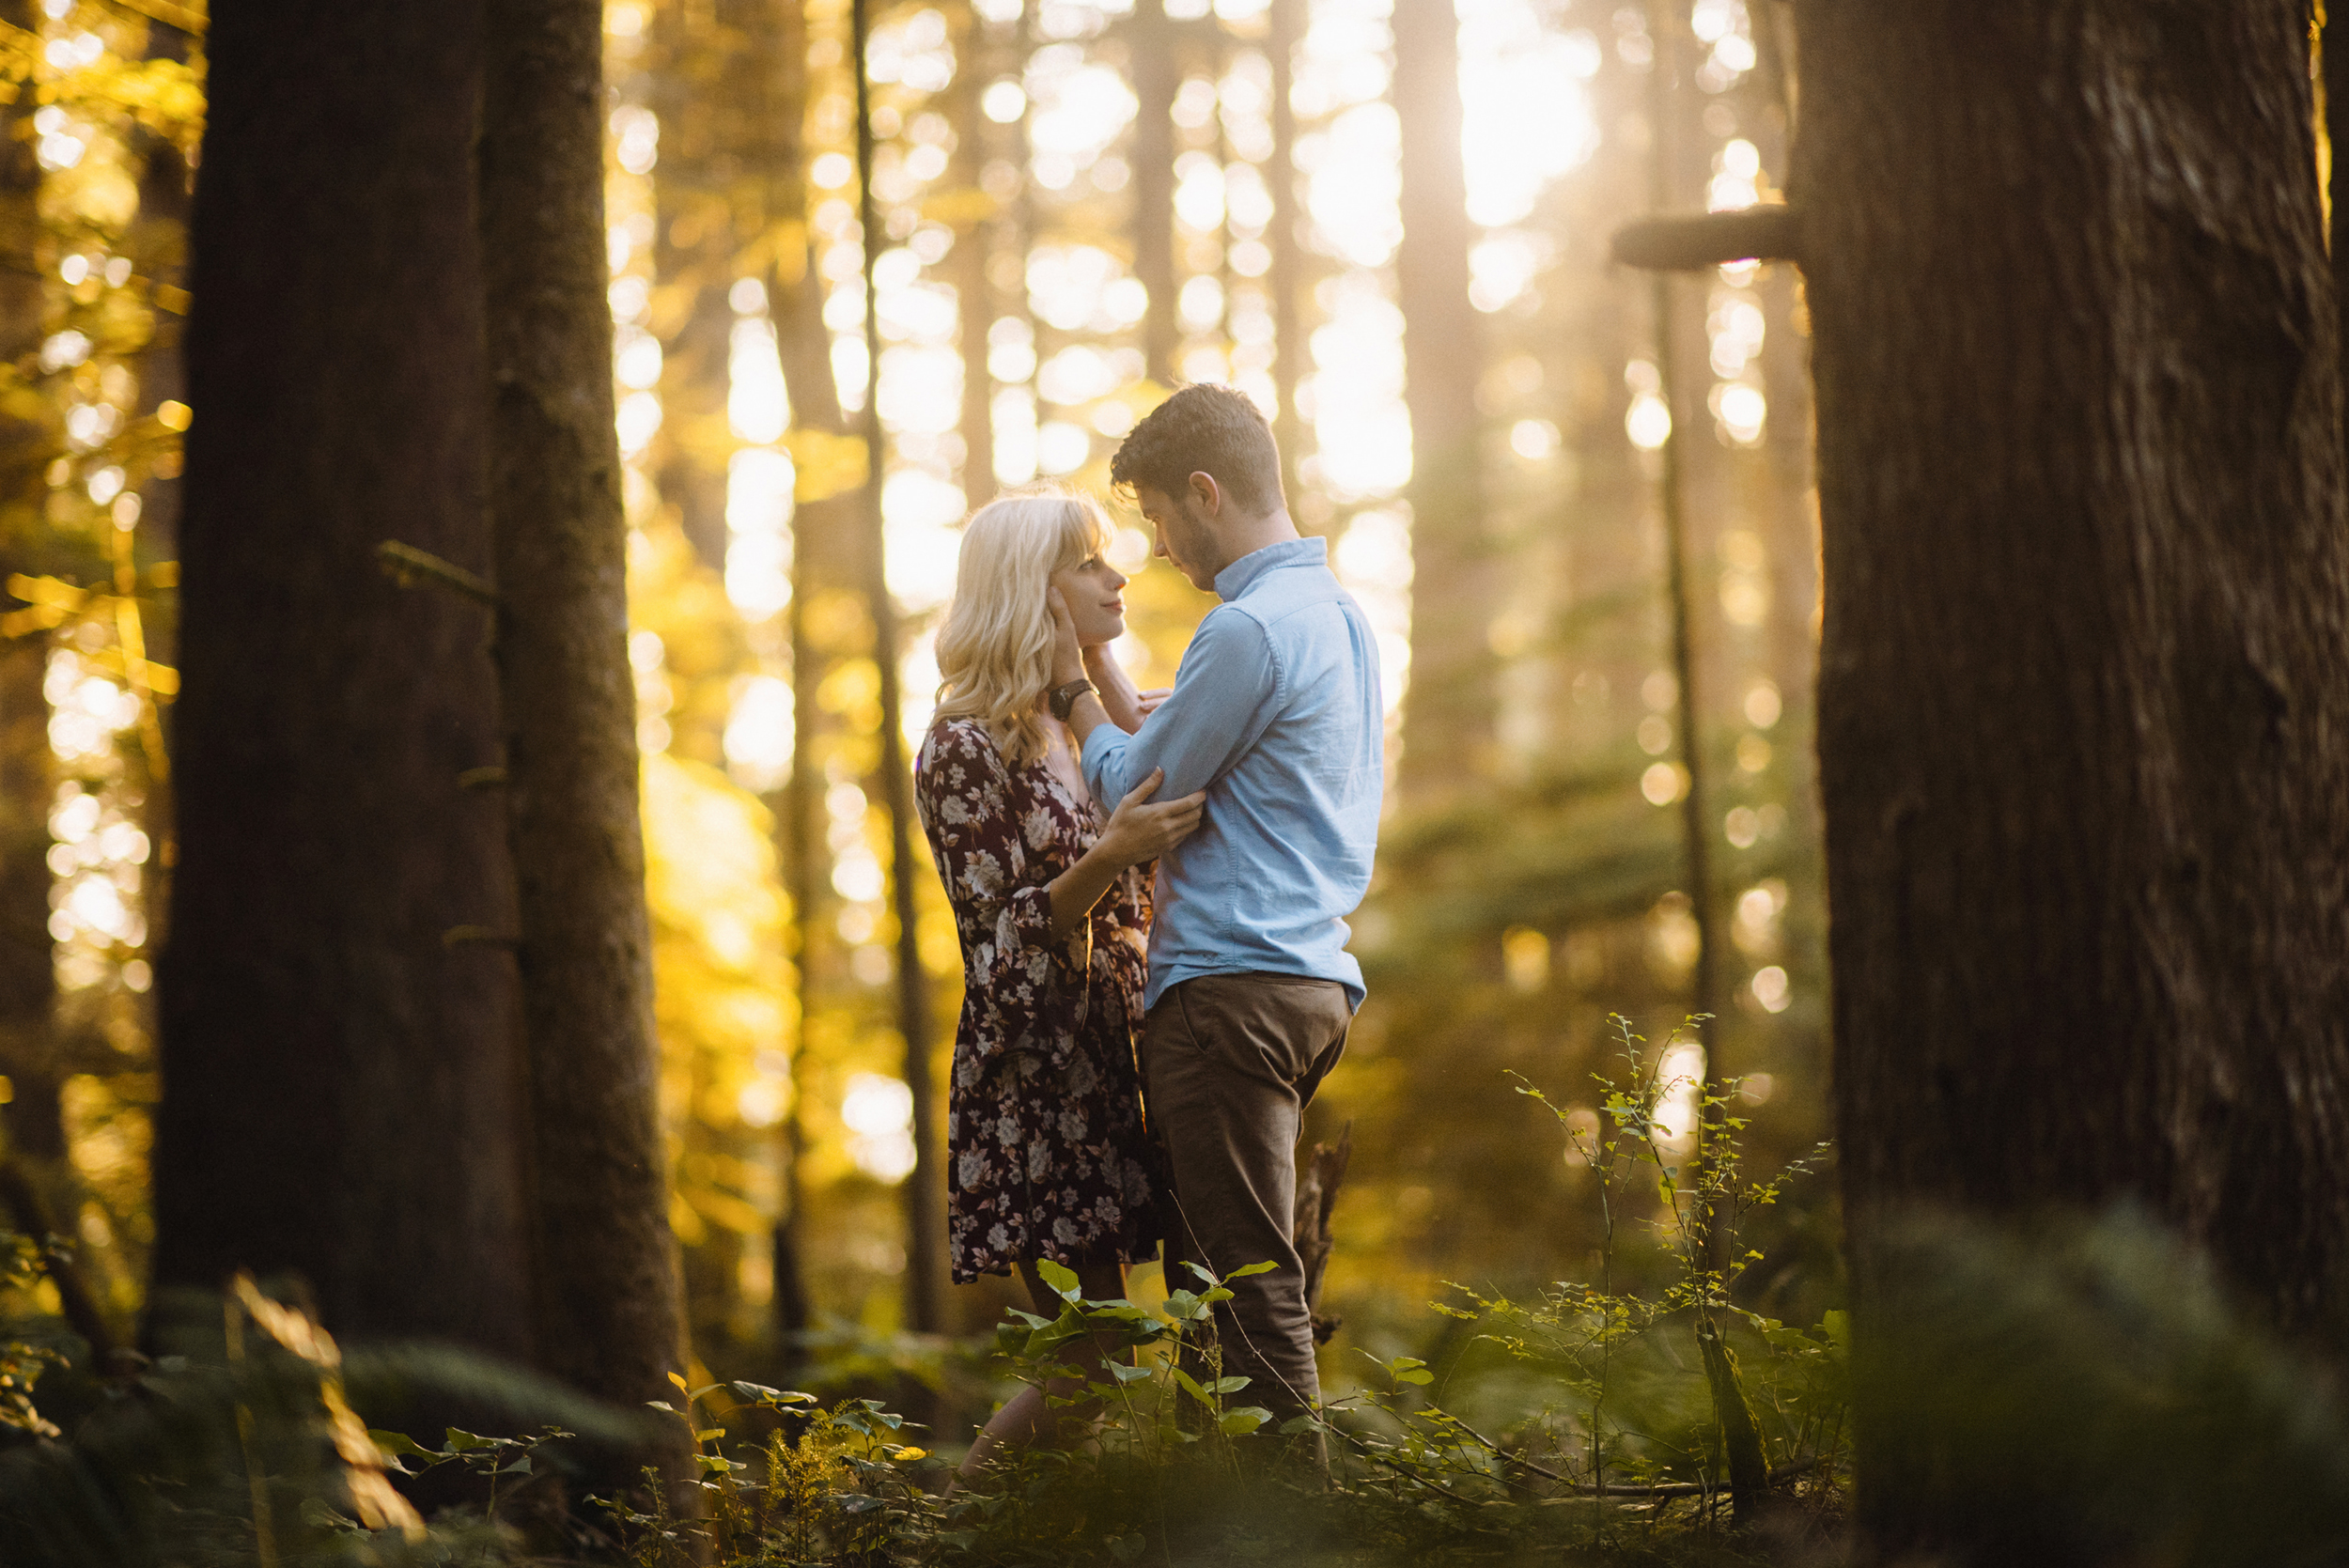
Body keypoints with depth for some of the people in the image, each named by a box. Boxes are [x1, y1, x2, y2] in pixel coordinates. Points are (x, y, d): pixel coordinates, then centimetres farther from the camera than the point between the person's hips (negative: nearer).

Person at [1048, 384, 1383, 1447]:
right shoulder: (1338, 613, 18)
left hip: (1232, 988, -10)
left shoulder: (1250, 628, -14)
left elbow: (1134, 794, -7)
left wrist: (1073, 689, 8)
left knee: (1250, 1287, -9)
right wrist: (1096, 670, 24)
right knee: (1213, 1280, 13)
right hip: (1311, 976, 10)